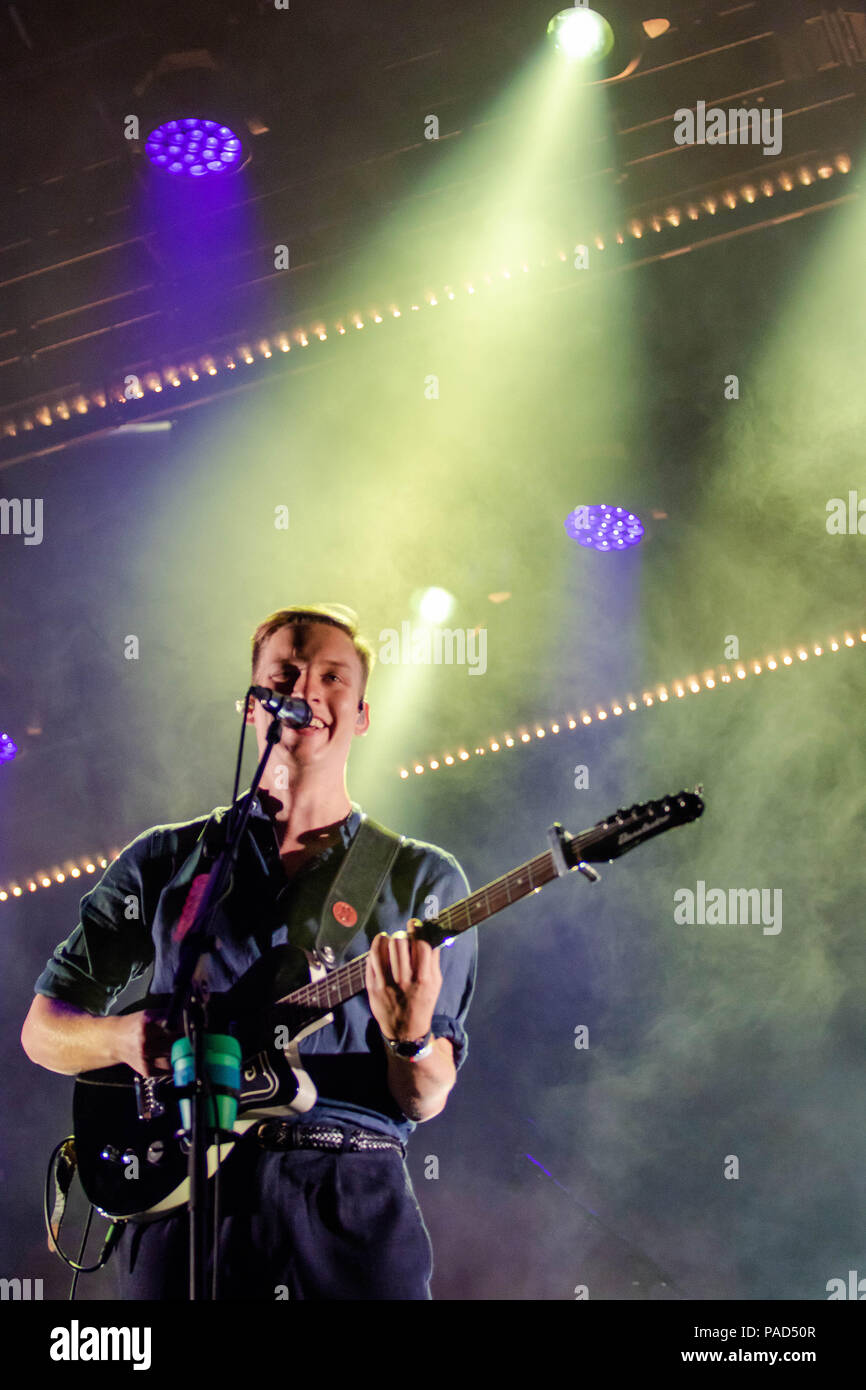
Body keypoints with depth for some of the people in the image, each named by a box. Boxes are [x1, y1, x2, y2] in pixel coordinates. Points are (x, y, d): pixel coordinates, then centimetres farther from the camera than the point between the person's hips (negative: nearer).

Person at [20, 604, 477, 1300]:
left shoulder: (424, 878, 8)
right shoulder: (164, 861, 11)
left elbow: (424, 1102, 3)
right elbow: (43, 1028, 12)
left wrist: (411, 1036, -19)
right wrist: (123, 1038, -8)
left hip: (351, 1198, 0)